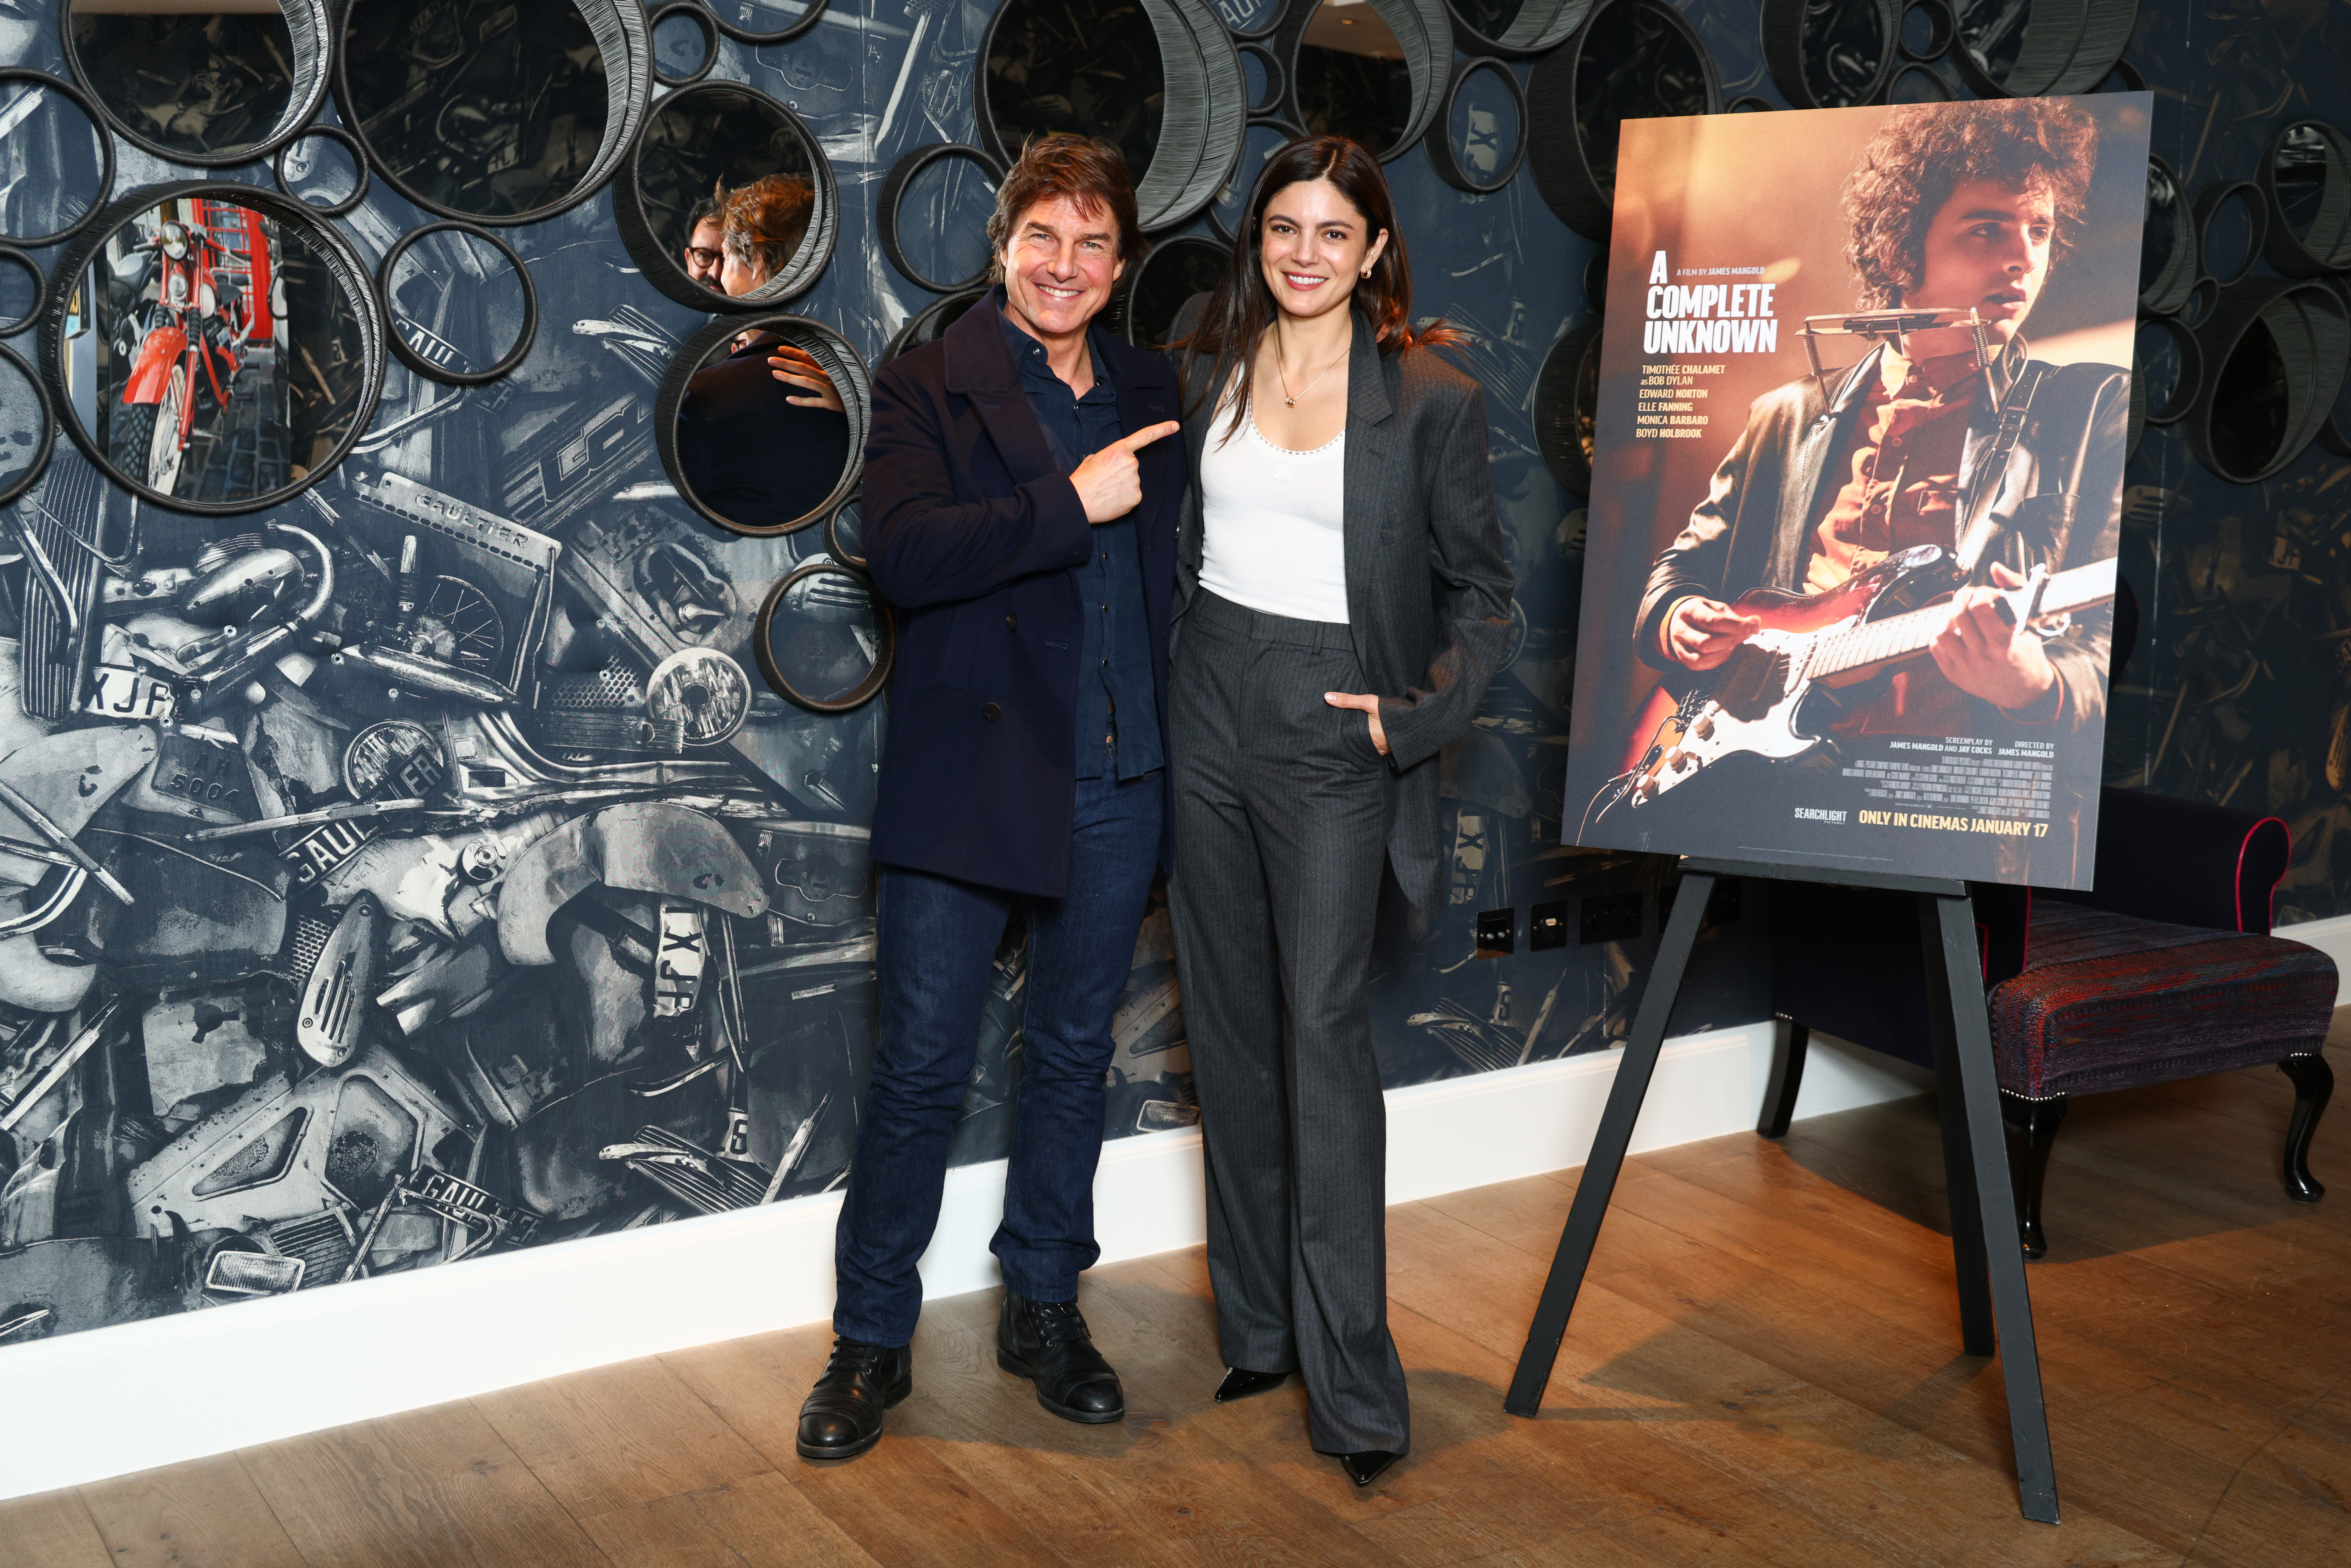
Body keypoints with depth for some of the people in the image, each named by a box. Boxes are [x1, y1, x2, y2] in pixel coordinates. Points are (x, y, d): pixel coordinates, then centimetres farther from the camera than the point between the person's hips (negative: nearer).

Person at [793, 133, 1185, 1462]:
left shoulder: (1154, 395, 12)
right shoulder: (929, 389, -2)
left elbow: (1173, 565, 13)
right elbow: (907, 554, -19)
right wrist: (1069, 504, -21)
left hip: (1119, 782, 4)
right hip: (971, 779, -4)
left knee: (1075, 1055, 15)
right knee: (922, 1069, 1)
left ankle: (1045, 1306, 31)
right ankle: (873, 1341, 17)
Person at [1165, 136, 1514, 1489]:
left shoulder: (1431, 399, -4)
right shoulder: (1208, 371, 6)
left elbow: (1484, 590, 0)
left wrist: (1418, 715, -11)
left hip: (1332, 732, -4)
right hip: (1207, 716, 5)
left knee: (1324, 1030, -10)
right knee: (1230, 1029, 10)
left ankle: (1356, 1390, -3)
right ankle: (1259, 1331, 23)